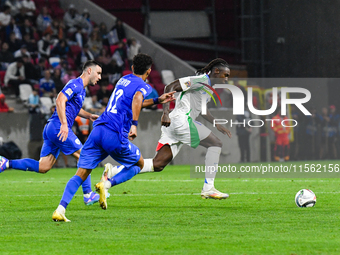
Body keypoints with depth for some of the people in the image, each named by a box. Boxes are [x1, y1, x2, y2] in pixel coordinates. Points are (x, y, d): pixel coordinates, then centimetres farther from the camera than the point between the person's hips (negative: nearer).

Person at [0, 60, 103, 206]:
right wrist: (64, 124, -29)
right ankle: (88, 195, 0)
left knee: (43, 167, 3)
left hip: (52, 128, 10)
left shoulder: (81, 88, 22)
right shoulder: (76, 84, -9)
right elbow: (60, 100, -23)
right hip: (58, 127, -10)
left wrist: (89, 116, 23)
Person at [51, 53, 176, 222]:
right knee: (139, 164, 19)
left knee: (81, 174, 1)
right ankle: (107, 184, -5)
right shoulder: (142, 86, 4)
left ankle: (60, 209, -19)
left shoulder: (124, 80, 27)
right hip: (115, 135, -6)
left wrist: (157, 101, 51)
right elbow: (137, 98, -22)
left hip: (98, 131, 6)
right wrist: (134, 124, -29)